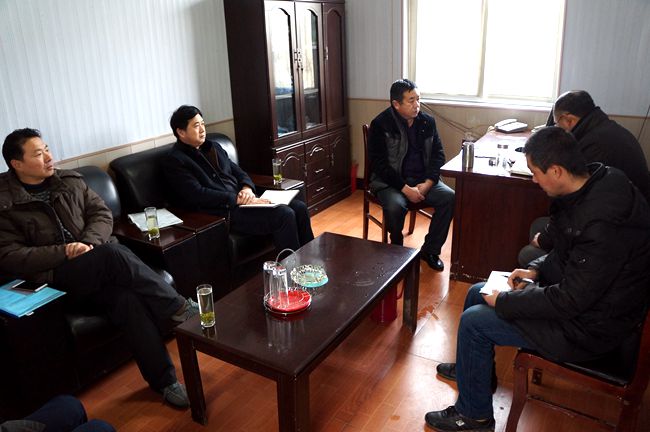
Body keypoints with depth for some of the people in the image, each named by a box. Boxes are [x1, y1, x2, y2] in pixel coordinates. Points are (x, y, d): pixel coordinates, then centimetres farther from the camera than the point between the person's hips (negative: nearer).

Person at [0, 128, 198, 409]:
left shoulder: (69, 181, 15)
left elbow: (102, 214, 10)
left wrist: (89, 242, -11)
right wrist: (65, 252, -17)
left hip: (99, 264, 4)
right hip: (55, 276, -4)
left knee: (127, 299, -28)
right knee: (111, 253, -35)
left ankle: (164, 380, -20)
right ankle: (178, 308, -26)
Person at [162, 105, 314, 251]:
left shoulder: (213, 147, 19)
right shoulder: (174, 161, -5)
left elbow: (238, 171, 20)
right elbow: (198, 195, -16)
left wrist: (247, 189, -4)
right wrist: (239, 199, -20)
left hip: (241, 201, 8)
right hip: (222, 213, -8)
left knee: (299, 207, -7)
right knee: (284, 215, -24)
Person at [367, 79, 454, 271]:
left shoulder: (427, 122, 6)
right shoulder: (380, 125, -9)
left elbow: (438, 154, 8)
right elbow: (379, 164, -13)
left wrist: (428, 183, -10)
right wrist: (405, 189, -21)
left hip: (423, 180, 5)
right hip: (390, 181, -4)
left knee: (449, 197, -20)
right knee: (396, 206, -35)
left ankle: (430, 250, -3)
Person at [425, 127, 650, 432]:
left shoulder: (602, 223, -34)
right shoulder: (593, 183, -4)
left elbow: (570, 301, -28)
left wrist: (504, 301, -18)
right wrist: (536, 270, 1)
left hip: (589, 325, -10)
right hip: (576, 294, 10)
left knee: (474, 321, -12)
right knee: (477, 292, 12)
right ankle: (472, 369, 37)